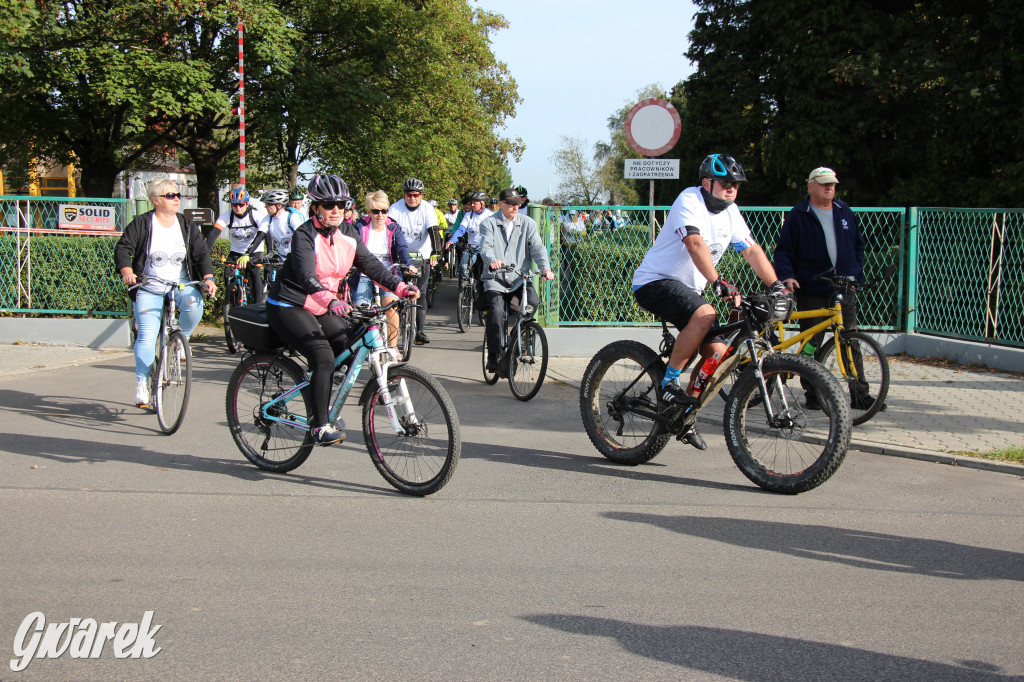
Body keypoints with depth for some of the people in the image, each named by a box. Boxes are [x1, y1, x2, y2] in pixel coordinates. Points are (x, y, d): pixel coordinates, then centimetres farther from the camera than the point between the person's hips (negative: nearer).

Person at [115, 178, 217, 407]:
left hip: (182, 284, 2)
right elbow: (123, 248, -7)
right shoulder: (141, 223, -2)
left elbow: (201, 254, 3)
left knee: (194, 304, -31)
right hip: (149, 288, -2)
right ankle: (142, 383, 3)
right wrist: (126, 271, -27)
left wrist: (208, 277, -14)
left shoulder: (187, 226, 7)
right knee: (146, 336, -11)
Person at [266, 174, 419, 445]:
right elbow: (307, 276, -35)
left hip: (321, 309, 7)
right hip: (288, 307, -7)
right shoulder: (305, 235, -20)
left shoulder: (348, 233, 1)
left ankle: (321, 405, 15)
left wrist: (401, 287, -16)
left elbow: (370, 264, -2)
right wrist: (330, 301, -53)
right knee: (323, 357, -23)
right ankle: (320, 426, -16)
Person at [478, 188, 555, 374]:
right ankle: (493, 358, -19)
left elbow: (537, 247, -2)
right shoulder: (489, 223, 4)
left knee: (535, 305, -24)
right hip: (495, 279, -2)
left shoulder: (528, 223, 10)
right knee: (496, 310, -26)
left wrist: (545, 267, -21)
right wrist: (492, 261, -37)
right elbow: (486, 247, -12)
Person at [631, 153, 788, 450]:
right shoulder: (690, 200, -18)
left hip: (687, 288, 8)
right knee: (705, 315, -35)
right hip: (653, 282, -8)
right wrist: (719, 282, -44)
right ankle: (669, 384, -22)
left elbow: (752, 250, 5)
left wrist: (776, 286, -6)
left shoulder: (730, 212, 7)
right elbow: (695, 244, -33)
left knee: (718, 353, -3)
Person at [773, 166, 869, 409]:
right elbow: (783, 251, 0)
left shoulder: (845, 212, 14)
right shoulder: (797, 216, 1)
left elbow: (858, 244, 21)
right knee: (811, 345, 1)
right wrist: (787, 276, -15)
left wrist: (857, 274, 11)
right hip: (812, 291, -3)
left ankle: (860, 393, 7)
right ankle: (812, 394, 8)